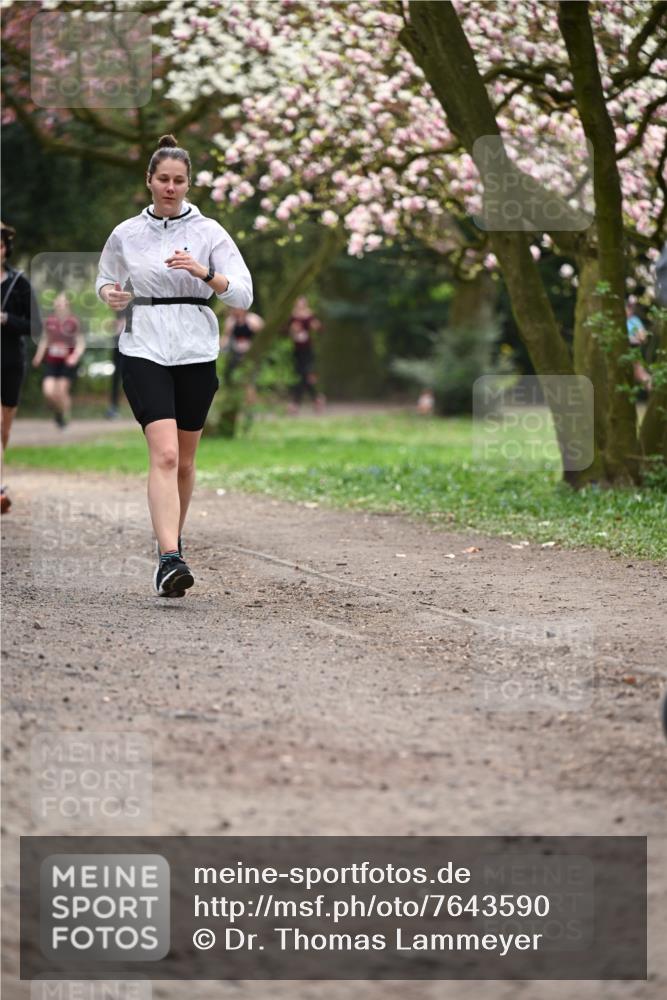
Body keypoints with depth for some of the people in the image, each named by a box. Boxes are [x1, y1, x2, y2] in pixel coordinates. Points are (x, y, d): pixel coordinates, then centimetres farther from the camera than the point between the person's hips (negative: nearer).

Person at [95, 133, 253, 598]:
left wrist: (205, 272, -22)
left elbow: (243, 295, -5)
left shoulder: (208, 232, 1)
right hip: (144, 351, -1)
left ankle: (172, 540, 33)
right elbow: (105, 278, 23)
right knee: (164, 454, -18)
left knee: (184, 461, 10)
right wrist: (110, 294, -1)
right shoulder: (125, 234, 5)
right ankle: (169, 560, -26)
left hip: (196, 354, 1)